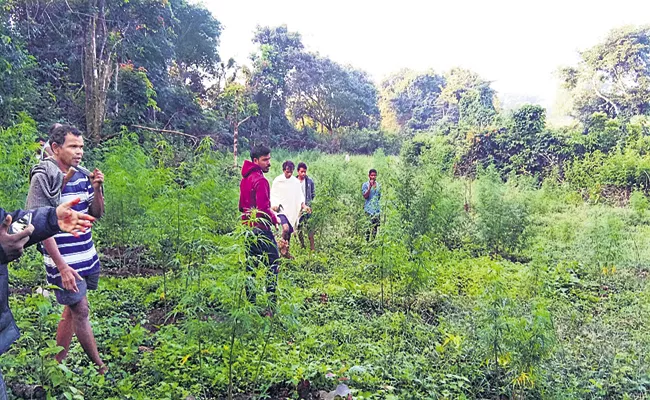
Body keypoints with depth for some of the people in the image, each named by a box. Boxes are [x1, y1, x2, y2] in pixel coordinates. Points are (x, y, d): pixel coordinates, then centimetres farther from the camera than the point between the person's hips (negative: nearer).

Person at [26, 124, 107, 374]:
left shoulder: (81, 177, 5)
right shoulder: (43, 178, -13)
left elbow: (97, 213, 12)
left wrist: (97, 189, -8)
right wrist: (62, 266, -19)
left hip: (88, 258, 7)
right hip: (65, 263, -6)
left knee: (72, 310, 14)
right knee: (81, 311, 0)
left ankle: (58, 365, 28)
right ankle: (101, 368, 14)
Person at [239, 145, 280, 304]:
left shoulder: (245, 178, 13)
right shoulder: (260, 180, -16)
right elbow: (263, 208, -20)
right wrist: (274, 218, -5)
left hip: (248, 226, 9)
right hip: (261, 228, -9)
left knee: (251, 263, 13)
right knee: (273, 260, -3)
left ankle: (250, 297, 17)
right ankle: (271, 297, -4)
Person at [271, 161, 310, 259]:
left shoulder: (296, 181, 6)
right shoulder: (277, 181, -4)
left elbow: (300, 195, 13)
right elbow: (273, 195, 1)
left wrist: (303, 205, -3)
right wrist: (274, 205, -17)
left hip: (293, 211, 4)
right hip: (282, 210, -4)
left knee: (290, 232, 9)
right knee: (285, 228, -26)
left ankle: (286, 251, 27)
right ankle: (282, 247, -2)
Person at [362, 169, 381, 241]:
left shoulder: (378, 185, 11)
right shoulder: (365, 185, -4)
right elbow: (365, 196, -15)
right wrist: (370, 187, -21)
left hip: (377, 209, 5)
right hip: (369, 209, -5)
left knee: (376, 225, 5)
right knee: (370, 226, -8)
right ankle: (367, 241, -1)